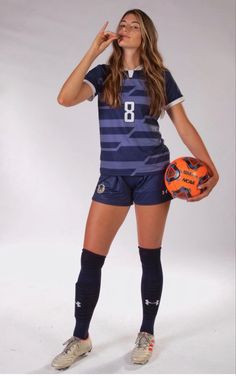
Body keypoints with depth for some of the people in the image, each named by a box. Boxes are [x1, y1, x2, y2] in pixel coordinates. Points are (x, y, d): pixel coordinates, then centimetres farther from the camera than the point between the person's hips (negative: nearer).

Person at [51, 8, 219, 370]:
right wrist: (93, 51, -12)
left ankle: (147, 333, 26)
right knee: (90, 259, -1)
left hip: (153, 175, 0)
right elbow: (66, 98, -14)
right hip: (113, 177, 1)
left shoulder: (160, 77, 4)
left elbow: (184, 126, 4)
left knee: (150, 256, 8)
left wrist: (210, 166, -5)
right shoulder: (103, 74, 4)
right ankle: (80, 337, 16)